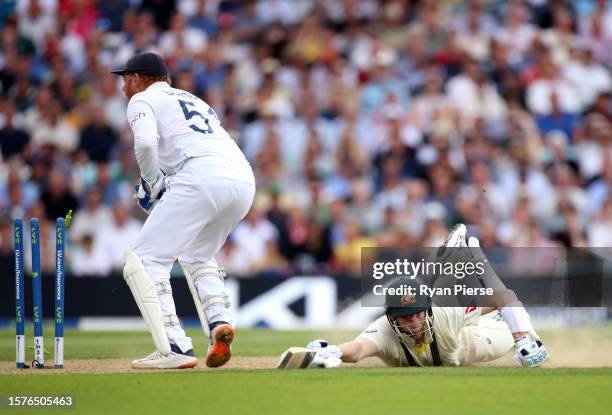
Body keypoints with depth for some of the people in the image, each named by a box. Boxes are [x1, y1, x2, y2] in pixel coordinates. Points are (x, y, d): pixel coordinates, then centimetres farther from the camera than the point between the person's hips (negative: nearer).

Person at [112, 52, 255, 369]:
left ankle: (175, 349, -14)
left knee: (144, 260, -2)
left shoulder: (143, 100, 14)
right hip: (244, 180, 8)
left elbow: (146, 143, -8)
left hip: (203, 176, -8)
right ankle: (220, 322, 5)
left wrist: (152, 186, 7)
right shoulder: (193, 100, 37)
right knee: (196, 256, 29)